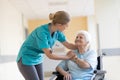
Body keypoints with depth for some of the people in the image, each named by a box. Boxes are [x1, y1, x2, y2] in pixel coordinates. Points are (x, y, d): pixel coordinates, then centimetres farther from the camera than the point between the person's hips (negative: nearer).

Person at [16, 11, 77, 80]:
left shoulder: (57, 31, -9)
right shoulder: (42, 32, -31)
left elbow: (68, 45, 3)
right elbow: (49, 55, -28)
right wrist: (67, 56, -16)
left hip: (38, 60, 7)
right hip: (26, 60, -7)